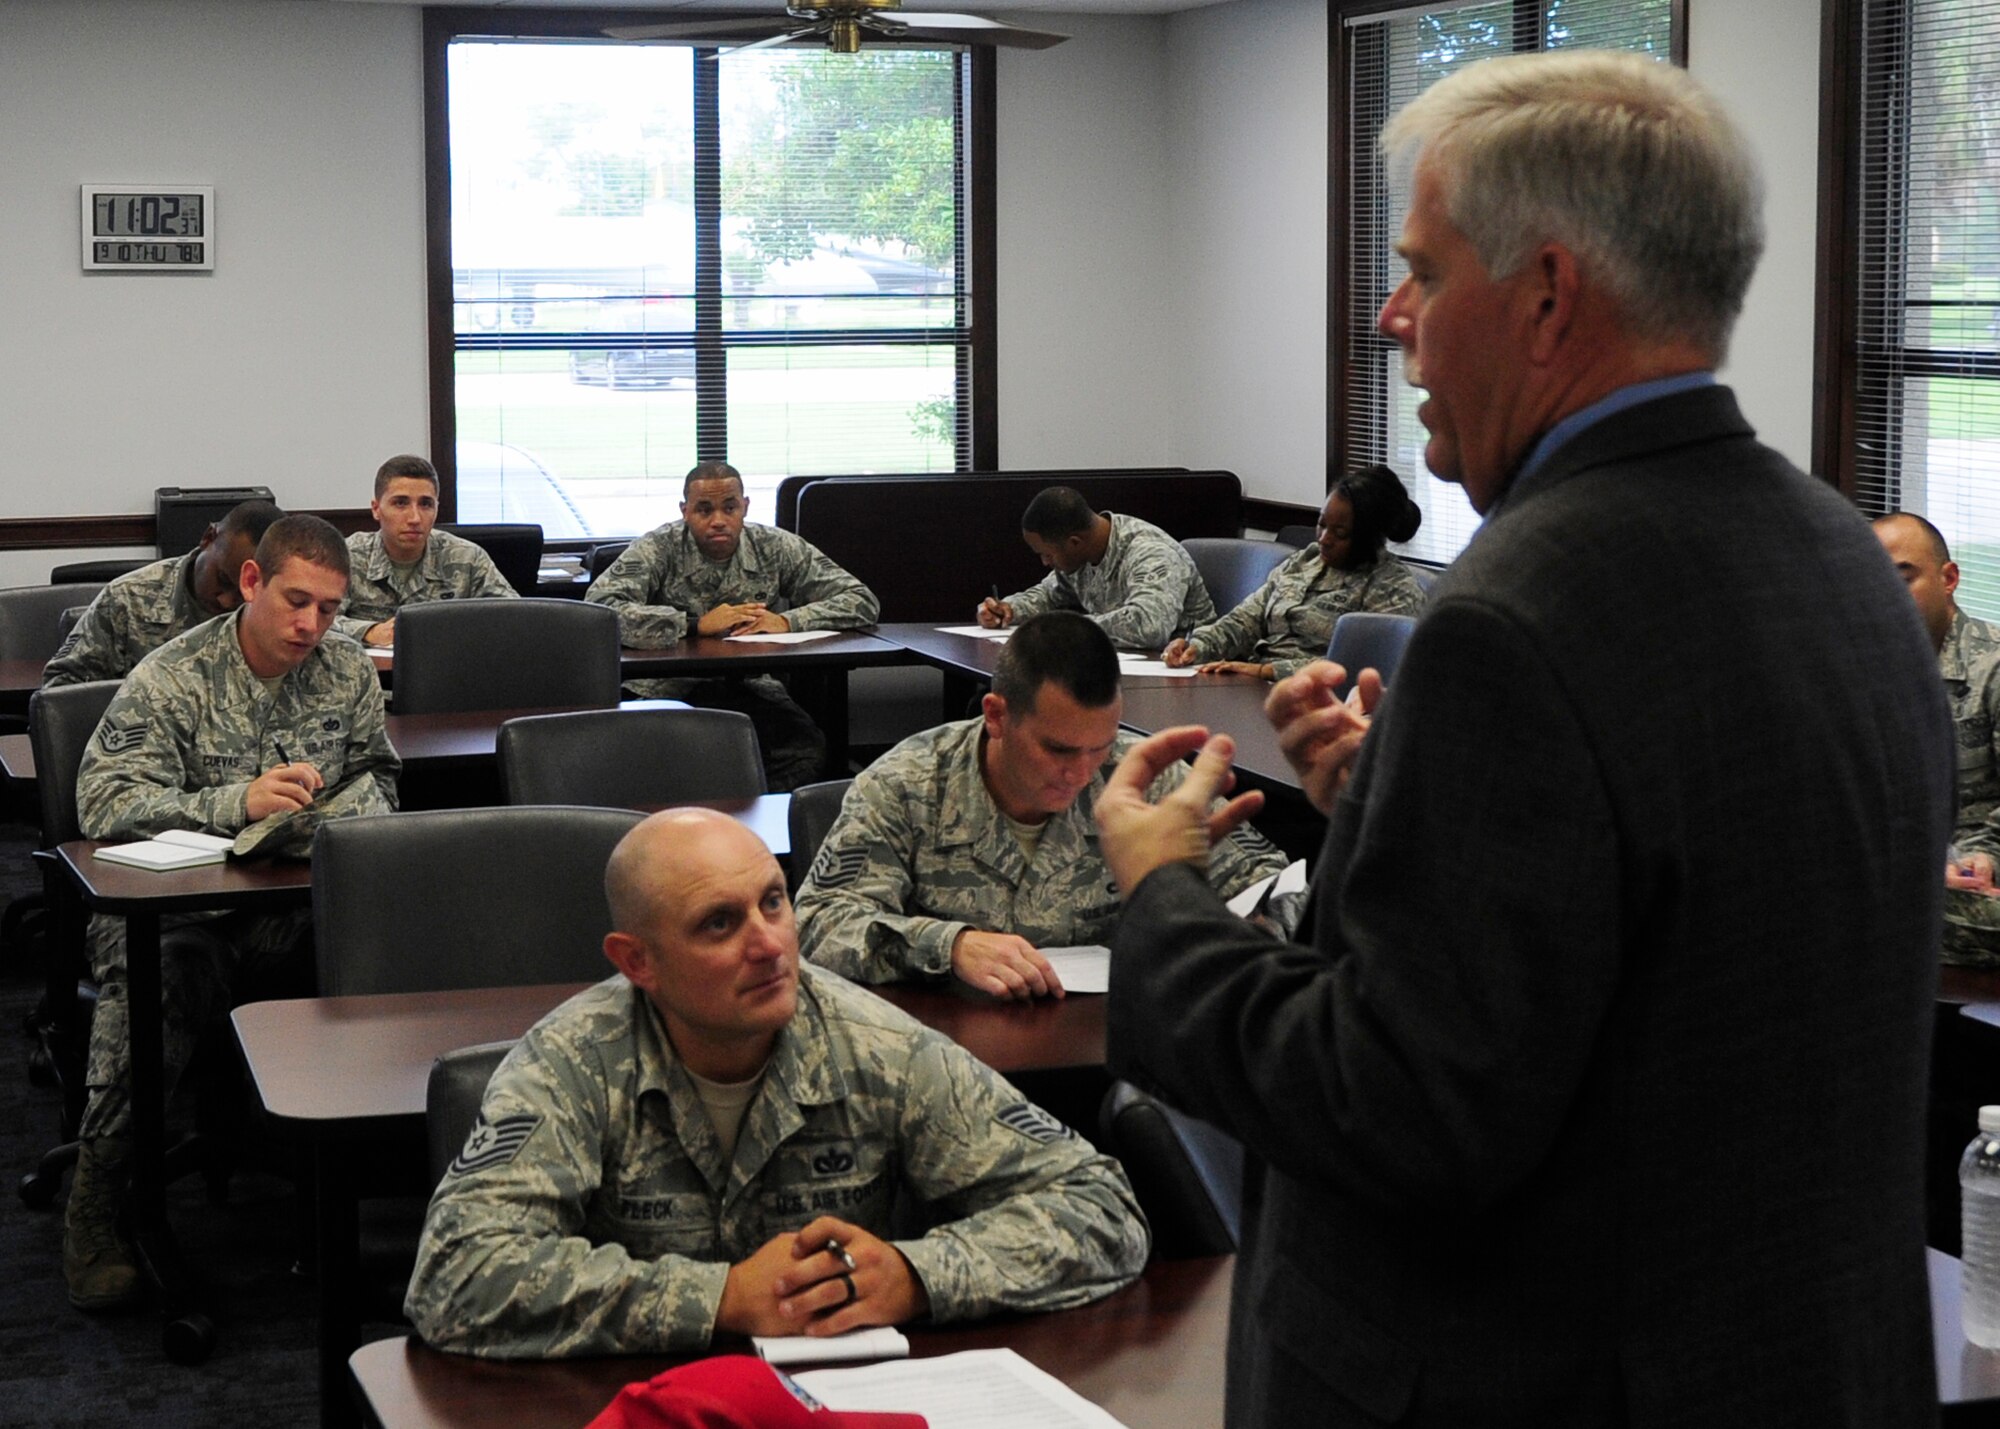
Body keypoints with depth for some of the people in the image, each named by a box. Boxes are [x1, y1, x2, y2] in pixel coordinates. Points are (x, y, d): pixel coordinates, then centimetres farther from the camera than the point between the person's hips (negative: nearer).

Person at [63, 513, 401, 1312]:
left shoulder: (348, 675, 12)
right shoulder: (170, 679, -4)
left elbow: (377, 776, 27)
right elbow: (103, 802, -13)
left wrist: (348, 806, 0)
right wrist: (238, 803, -25)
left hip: (306, 904, 4)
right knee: (152, 975, -36)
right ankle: (98, 1204, -19)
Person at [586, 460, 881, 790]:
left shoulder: (775, 549, 3)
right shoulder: (658, 550, -5)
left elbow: (863, 602, 3)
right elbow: (598, 609, -22)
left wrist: (786, 621, -14)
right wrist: (697, 624, -25)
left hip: (749, 688, 2)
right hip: (670, 689, -2)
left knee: (807, 748, -28)